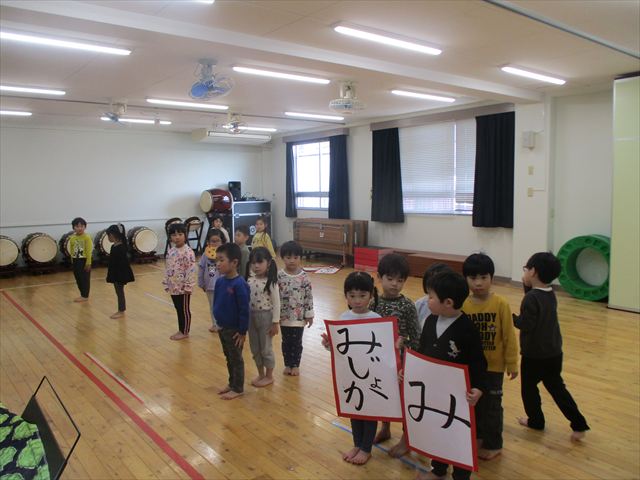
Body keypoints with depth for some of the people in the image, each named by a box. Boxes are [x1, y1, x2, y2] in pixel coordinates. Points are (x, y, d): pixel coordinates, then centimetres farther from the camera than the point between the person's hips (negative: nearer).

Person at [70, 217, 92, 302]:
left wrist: (88, 263, -16)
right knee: (78, 278, 12)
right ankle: (83, 294, 25)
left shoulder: (87, 237, -12)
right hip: (76, 260, 6)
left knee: (85, 278, 2)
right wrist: (72, 260, 7)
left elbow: (89, 251, -14)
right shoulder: (72, 238, 4)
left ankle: (85, 296, 11)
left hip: (84, 260, -6)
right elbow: (71, 250, 10)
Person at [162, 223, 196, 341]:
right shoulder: (171, 251, 7)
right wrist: (166, 283, 13)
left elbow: (191, 270, -19)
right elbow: (167, 268, 14)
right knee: (178, 309, 17)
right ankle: (181, 330, 28)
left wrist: (188, 286, -20)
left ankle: (185, 332, 17)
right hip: (173, 286, 7)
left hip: (183, 287, -7)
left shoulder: (188, 251, -17)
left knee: (184, 309, 5)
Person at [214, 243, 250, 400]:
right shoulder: (219, 281, -2)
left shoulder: (239, 284, -25)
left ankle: (238, 388, 25)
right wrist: (219, 324, 12)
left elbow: (244, 309, -21)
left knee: (236, 359, 9)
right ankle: (232, 383, 38)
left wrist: (242, 332, -17)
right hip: (222, 328, 7)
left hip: (234, 330, -7)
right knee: (228, 358, 21)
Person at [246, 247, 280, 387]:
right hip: (251, 316, 6)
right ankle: (261, 374, 32)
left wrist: (275, 323, -14)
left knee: (266, 348, 6)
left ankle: (269, 376, 23)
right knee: (255, 348, 15)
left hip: (265, 316, -6)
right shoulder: (249, 280, 0)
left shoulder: (271, 282, -16)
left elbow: (276, 303, -14)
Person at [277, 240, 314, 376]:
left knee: (297, 342, 10)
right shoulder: (279, 276, -7)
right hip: (284, 316, 1)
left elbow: (309, 296, -5)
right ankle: (287, 364, 29)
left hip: (299, 316, -1)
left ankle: (295, 365, 26)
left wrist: (309, 315, -4)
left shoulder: (304, 277, -9)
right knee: (286, 341, 14)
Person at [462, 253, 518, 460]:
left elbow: (509, 336, -8)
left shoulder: (501, 304, -15)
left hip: (493, 366, -2)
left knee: (491, 405, 10)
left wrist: (512, 364, -3)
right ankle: (476, 434, 40)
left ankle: (493, 444, 28)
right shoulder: (462, 305, -10)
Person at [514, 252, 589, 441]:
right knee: (557, 388, 16)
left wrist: (511, 317, -10)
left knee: (528, 388, 13)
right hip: (554, 353, 8)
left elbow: (525, 324, -26)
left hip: (534, 355, -7)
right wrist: (528, 287, 5)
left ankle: (536, 421, 26)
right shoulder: (550, 294, 2)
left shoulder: (531, 297, -23)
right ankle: (579, 425, 14)